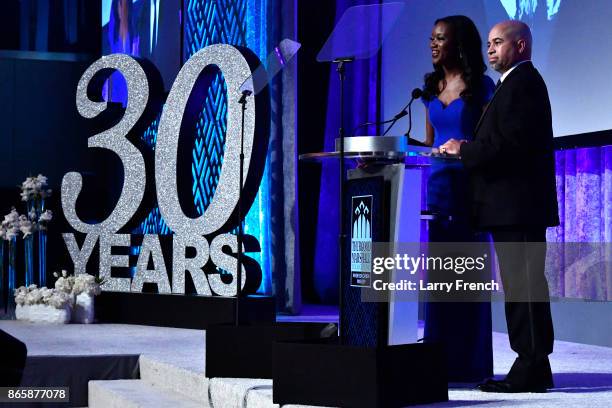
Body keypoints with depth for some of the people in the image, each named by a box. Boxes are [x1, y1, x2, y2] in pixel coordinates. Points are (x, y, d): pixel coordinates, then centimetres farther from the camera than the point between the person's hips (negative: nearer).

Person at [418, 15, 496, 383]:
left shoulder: (481, 86, -3)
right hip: (438, 184, 6)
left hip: (469, 184, -6)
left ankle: (470, 363, 3)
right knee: (438, 272, 4)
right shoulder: (432, 88, 14)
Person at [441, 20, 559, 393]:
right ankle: (532, 366, 15)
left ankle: (532, 369, -6)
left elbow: (511, 142, -20)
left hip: (517, 205, -11)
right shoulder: (521, 82, 22)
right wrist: (467, 150, 11)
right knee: (522, 285, 11)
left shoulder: (522, 81, -10)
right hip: (517, 207, 11)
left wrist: (464, 149, -12)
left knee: (523, 284, -9)